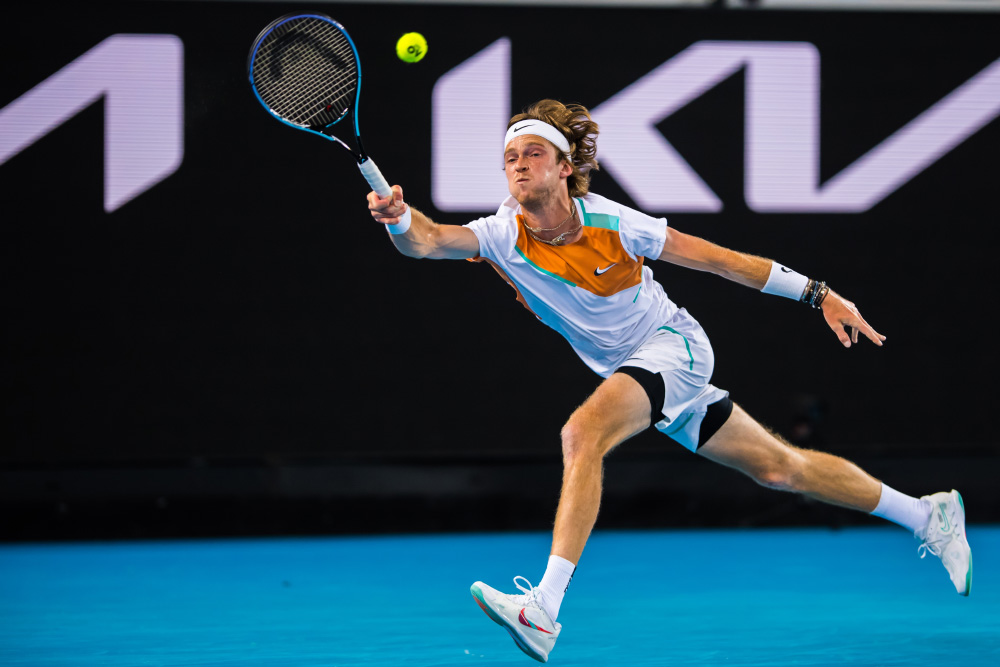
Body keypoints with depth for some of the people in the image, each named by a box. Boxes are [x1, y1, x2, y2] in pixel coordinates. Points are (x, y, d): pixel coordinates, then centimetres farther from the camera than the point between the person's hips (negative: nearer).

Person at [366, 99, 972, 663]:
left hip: (674, 344, -5)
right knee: (780, 468, 14)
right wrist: (401, 220, -52)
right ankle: (925, 514, 30)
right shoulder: (504, 236, -11)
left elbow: (716, 258, -11)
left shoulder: (610, 222, -19)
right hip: (628, 370, 5)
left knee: (583, 432, -30)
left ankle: (543, 610, -36)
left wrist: (817, 294, -10)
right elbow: (429, 241, -27)